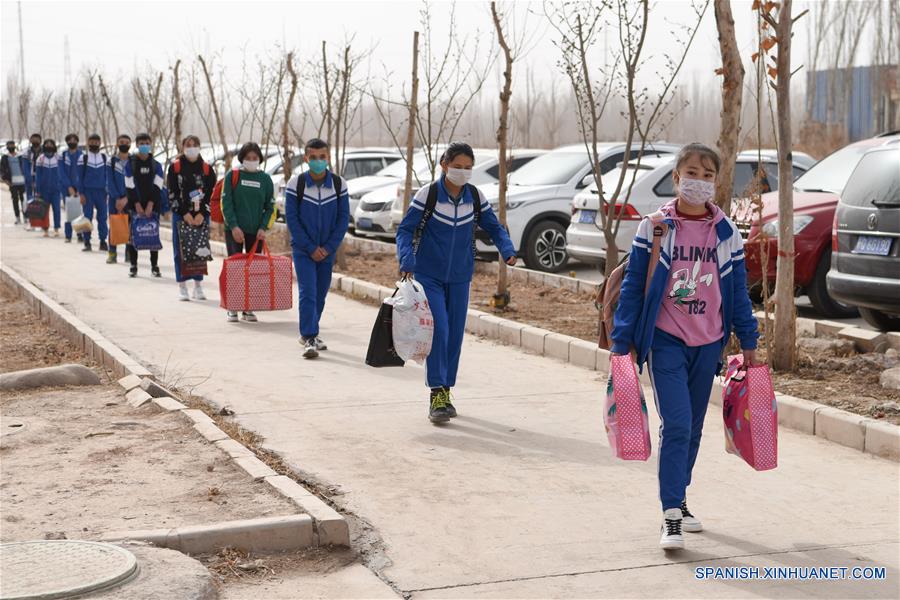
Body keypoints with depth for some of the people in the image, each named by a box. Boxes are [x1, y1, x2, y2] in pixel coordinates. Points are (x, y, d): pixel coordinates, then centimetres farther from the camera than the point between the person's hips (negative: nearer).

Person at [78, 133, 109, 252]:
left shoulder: (104, 157, 8)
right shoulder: (84, 158, 3)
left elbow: (107, 175, 12)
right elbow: (80, 176, 2)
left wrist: (108, 190, 5)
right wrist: (81, 193, -4)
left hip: (101, 191, 1)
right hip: (87, 191, -1)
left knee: (103, 217, -1)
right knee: (87, 217, -1)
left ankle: (103, 241, 6)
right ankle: (87, 242, 3)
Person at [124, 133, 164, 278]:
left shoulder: (156, 165, 7)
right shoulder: (130, 164, 2)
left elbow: (157, 187, -1)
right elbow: (130, 186, -4)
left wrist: (150, 205, -12)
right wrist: (137, 205, -12)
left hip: (152, 205, 1)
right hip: (134, 204, -1)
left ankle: (154, 266, 7)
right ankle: (133, 266, 6)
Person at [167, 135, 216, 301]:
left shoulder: (207, 169, 6)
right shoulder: (175, 167, 1)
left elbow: (211, 194, 3)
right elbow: (172, 193, -4)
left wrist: (202, 214, -9)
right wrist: (185, 214, -10)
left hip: (201, 216, 2)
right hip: (181, 215, -2)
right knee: (181, 251, 0)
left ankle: (198, 286, 15)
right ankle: (182, 287, 7)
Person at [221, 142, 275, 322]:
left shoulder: (265, 179, 6)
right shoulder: (232, 176, 0)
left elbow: (270, 207, 7)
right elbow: (226, 203, -4)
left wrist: (263, 228, -6)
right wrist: (233, 226, -14)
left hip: (256, 232, 2)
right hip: (234, 230, -2)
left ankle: (248, 308, 11)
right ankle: (232, 308, 5)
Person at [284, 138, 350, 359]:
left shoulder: (339, 184, -2)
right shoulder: (296, 183, -7)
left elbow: (343, 218, 1)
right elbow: (291, 218, -6)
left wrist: (328, 247, -8)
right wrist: (310, 248, -11)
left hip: (327, 250, 3)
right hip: (303, 249, -3)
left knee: (320, 294, 11)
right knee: (308, 292, -13)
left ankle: (309, 332, 27)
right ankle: (309, 339, -15)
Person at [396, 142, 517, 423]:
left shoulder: (475, 196, 0)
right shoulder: (428, 194, -11)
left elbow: (494, 227, 8)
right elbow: (405, 229, -9)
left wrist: (507, 249, -12)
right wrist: (407, 259, -26)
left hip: (460, 277, 4)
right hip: (429, 276, -4)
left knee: (455, 334, 8)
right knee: (438, 330, -15)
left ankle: (445, 391, 21)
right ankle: (437, 394, -12)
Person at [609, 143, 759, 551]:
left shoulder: (726, 233, 5)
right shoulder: (654, 229, -5)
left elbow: (738, 290, 12)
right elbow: (632, 286, -2)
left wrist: (748, 341, 12)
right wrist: (623, 340, -5)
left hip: (708, 343, 4)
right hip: (665, 340, -4)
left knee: (693, 427, 13)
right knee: (676, 425, -14)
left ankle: (679, 498, 29)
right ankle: (671, 516, -13)